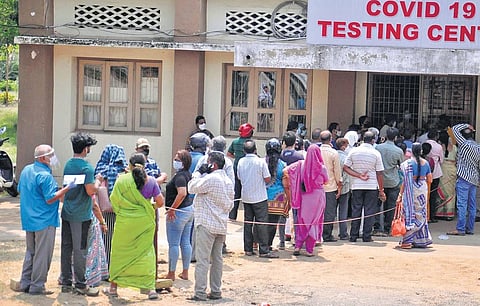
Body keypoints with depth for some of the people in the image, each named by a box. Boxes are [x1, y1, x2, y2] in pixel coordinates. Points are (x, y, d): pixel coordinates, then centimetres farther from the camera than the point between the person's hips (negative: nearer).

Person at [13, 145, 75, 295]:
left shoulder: (26, 170, 7)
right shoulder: (45, 176, -20)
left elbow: (20, 190, 18)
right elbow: (50, 199, -20)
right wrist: (67, 188, -18)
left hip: (28, 219, 9)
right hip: (44, 221, -9)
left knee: (30, 251, 18)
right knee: (42, 254, 0)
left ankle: (24, 283, 19)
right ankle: (37, 286, 3)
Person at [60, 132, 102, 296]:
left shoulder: (68, 165, 10)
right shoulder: (86, 167, -15)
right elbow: (91, 191, -21)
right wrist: (98, 181, -2)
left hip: (67, 213, 7)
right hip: (81, 215, -7)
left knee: (66, 247, 10)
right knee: (80, 250, -2)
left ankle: (66, 282, 15)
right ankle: (80, 285, 2)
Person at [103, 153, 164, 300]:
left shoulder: (122, 180, -8)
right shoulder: (151, 181, -3)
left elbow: (113, 199, -4)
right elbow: (160, 202, -3)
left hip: (124, 222, -1)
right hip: (145, 221, 1)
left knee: (119, 253, 11)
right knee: (146, 252, 8)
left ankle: (113, 287, 20)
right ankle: (150, 288, 3)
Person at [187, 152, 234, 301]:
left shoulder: (211, 179, -15)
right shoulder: (228, 181, 13)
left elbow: (193, 187, -8)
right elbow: (230, 204, 18)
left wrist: (199, 172, 3)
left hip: (207, 224, -9)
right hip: (221, 225, 9)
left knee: (202, 259, -7)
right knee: (217, 259, 13)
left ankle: (200, 293, -9)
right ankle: (216, 291, 15)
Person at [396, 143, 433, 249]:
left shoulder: (408, 163, -10)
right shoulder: (426, 163, 5)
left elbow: (406, 181, -13)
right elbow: (429, 180, 9)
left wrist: (400, 194, -8)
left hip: (411, 190, -5)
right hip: (423, 190, 5)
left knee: (409, 214, -2)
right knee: (421, 214, 13)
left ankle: (407, 241, -4)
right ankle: (421, 241, 16)